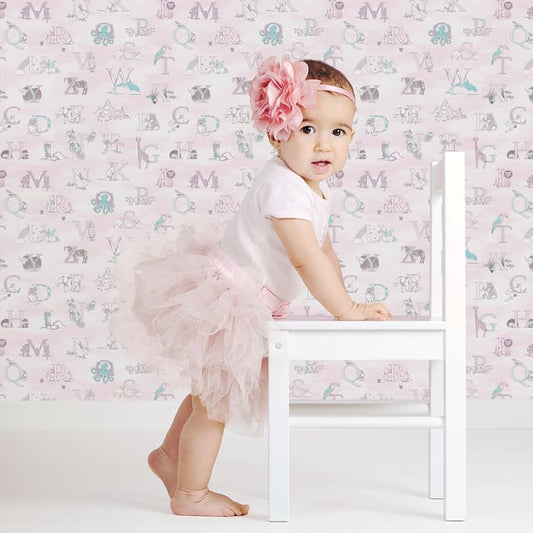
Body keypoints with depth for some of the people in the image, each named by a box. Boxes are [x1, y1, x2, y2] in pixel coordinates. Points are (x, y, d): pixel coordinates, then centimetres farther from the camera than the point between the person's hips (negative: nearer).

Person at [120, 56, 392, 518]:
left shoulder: (316, 188, 5)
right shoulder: (283, 188, -28)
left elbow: (325, 250, 14)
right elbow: (306, 260, -30)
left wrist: (343, 302, 6)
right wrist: (348, 311, -24)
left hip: (243, 302, 10)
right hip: (224, 301, -10)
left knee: (213, 389, 26)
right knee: (216, 397, 3)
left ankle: (171, 454, 46)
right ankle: (190, 495, 19)